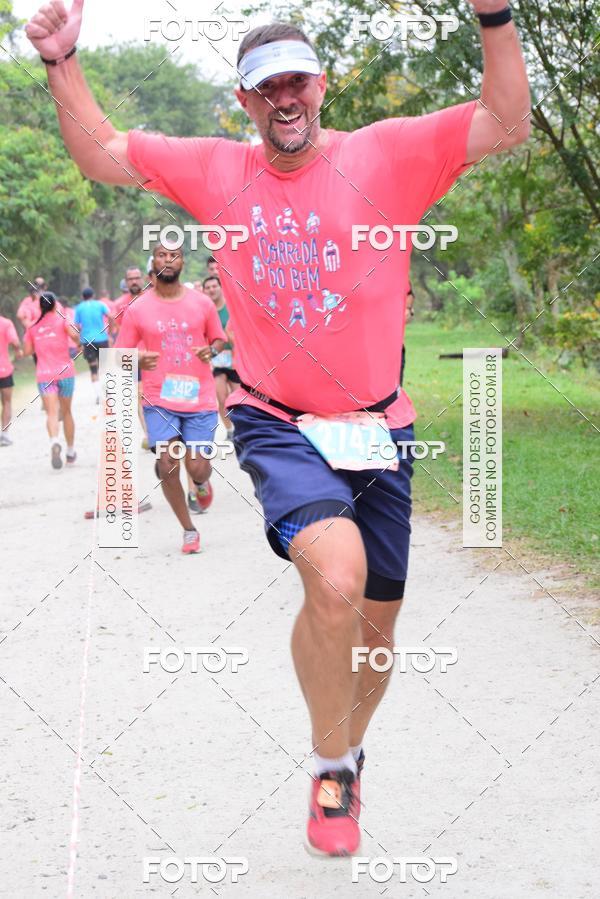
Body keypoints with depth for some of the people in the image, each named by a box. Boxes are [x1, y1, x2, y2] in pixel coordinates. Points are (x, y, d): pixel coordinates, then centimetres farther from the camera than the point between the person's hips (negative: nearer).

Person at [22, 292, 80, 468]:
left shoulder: (33, 327, 8)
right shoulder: (61, 319, 0)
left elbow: (27, 351, 7)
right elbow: (74, 335, -18)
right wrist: (78, 342, 3)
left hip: (44, 375, 0)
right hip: (65, 371, 0)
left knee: (52, 413, -12)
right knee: (66, 412, 16)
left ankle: (55, 441, -41)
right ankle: (71, 452, 24)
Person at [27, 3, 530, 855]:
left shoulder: (387, 155, -1)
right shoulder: (217, 171, 5)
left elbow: (507, 124, -9)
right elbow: (100, 154, 14)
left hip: (378, 430, 2)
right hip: (276, 426, -1)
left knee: (375, 627, 12)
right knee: (336, 577, -29)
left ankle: (348, 751, 43)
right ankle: (331, 763, -5)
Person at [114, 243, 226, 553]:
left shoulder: (202, 303, 2)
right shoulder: (137, 309, -1)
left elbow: (219, 339, 15)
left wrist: (211, 350, -9)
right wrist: (139, 360, -20)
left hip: (199, 399, 0)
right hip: (159, 400, 0)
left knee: (197, 468, -5)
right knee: (167, 465, -10)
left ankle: (202, 483, 36)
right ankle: (188, 530, 11)